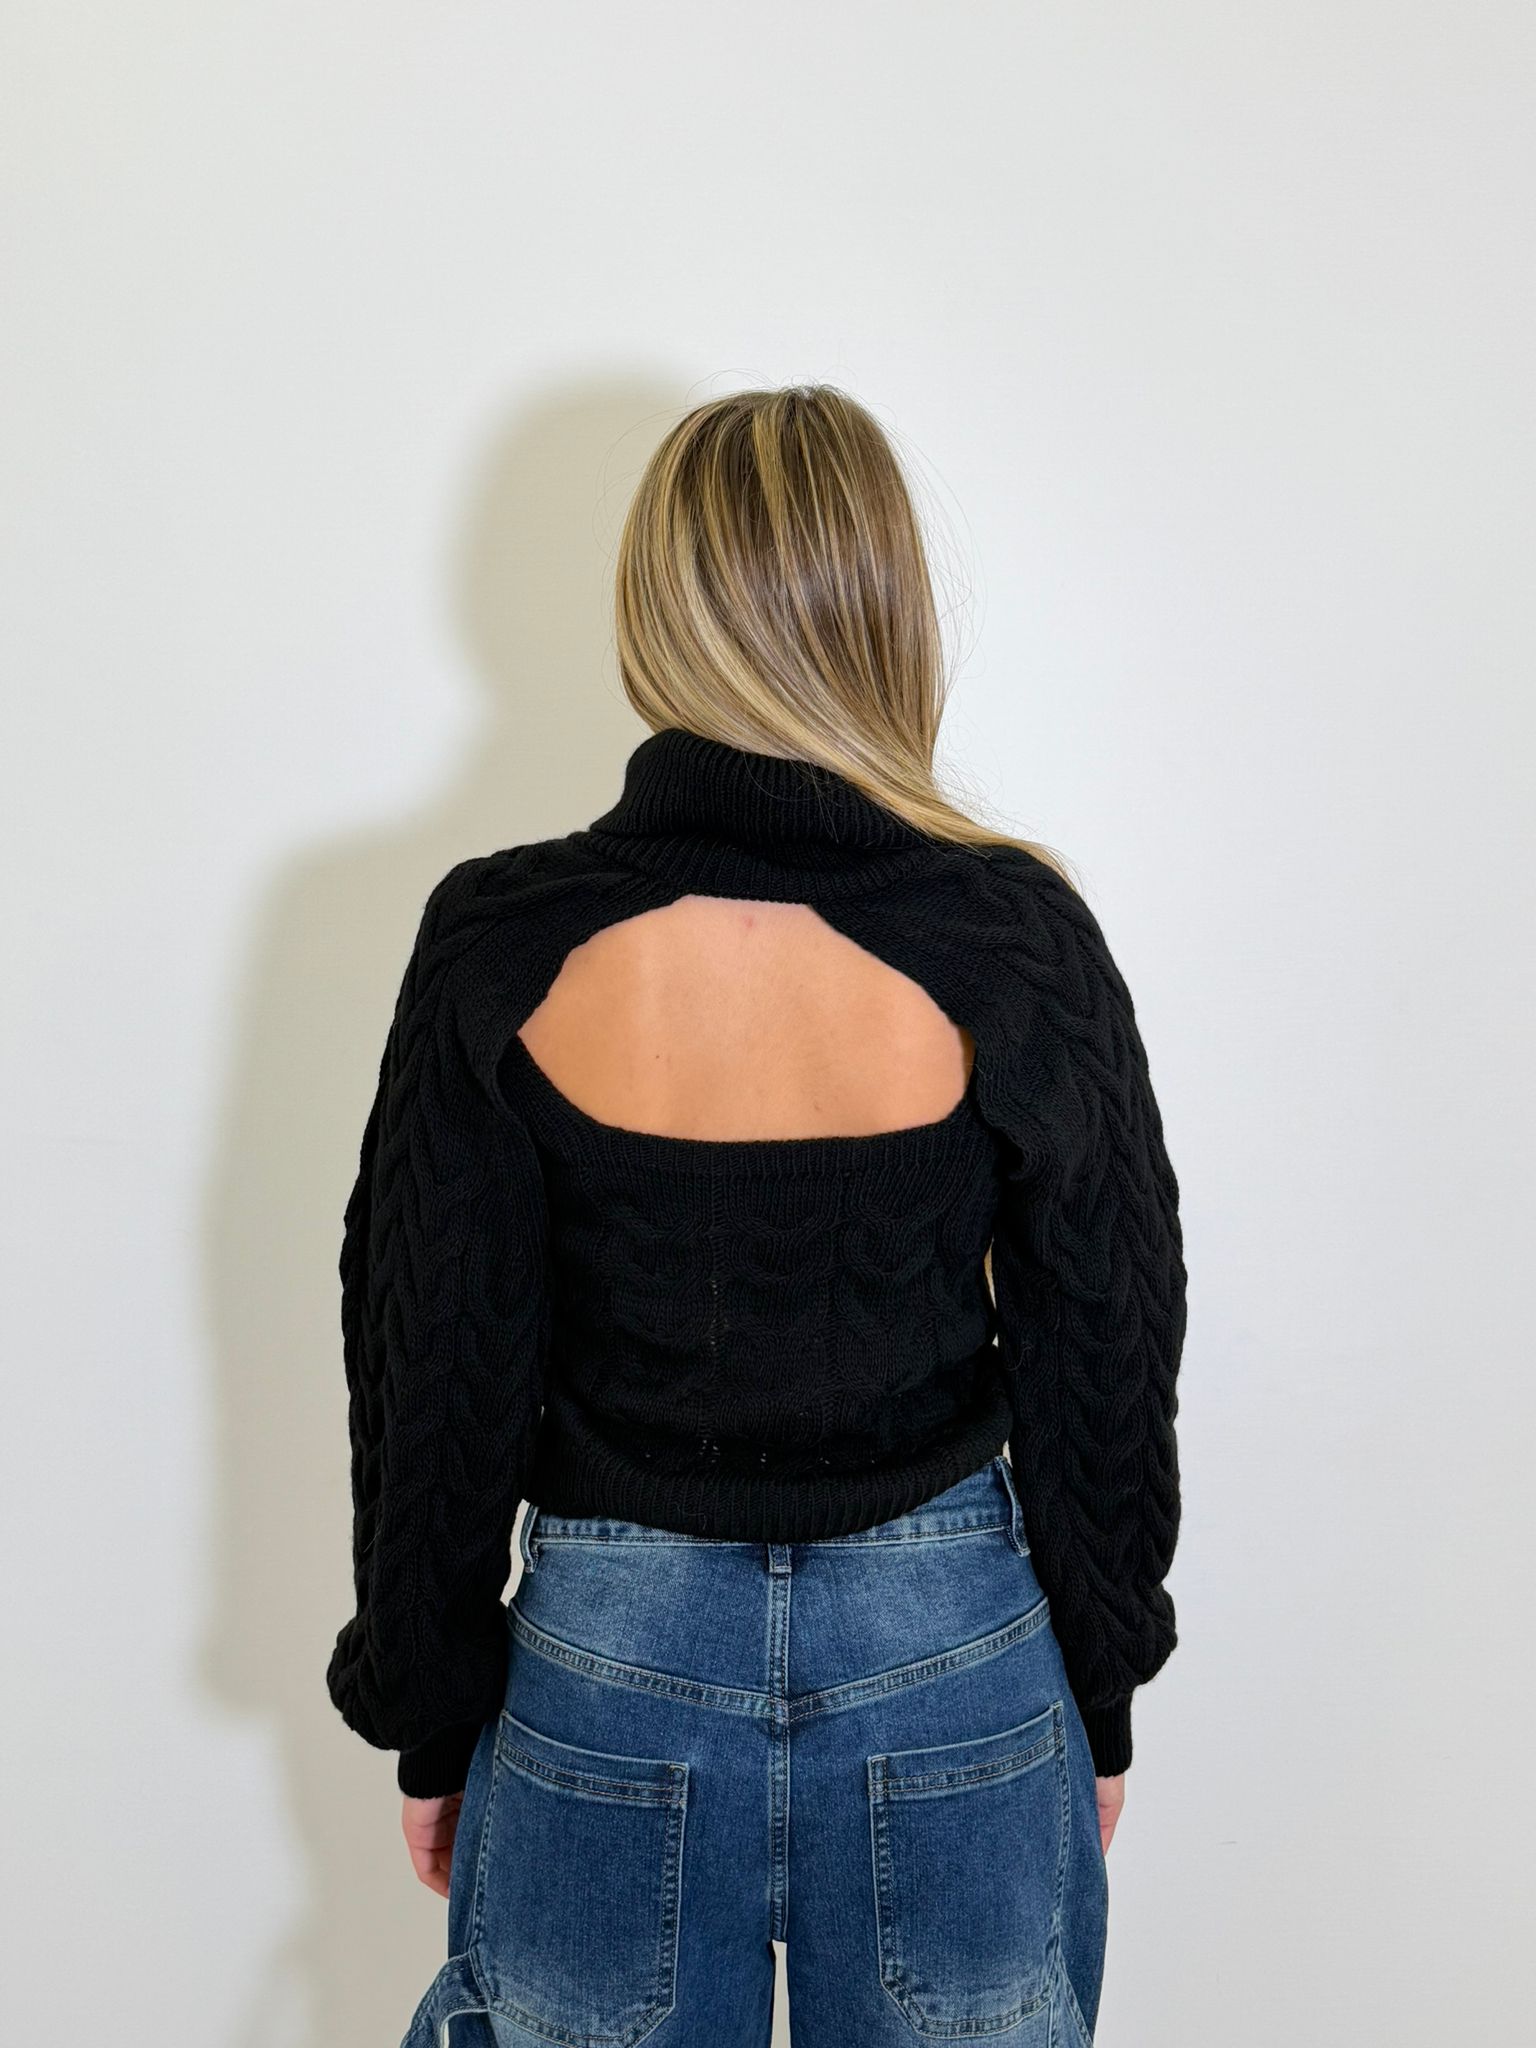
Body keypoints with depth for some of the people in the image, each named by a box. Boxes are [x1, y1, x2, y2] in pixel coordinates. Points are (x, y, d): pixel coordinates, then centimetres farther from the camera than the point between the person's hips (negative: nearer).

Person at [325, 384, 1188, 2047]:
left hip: (608, 1667, 0)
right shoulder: (1016, 937, -15)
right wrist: (1100, 1693, 10)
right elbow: (1106, 1360, -5)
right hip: (953, 1663, 1)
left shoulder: (498, 943, -14)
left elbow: (432, 1370, -6)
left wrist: (431, 1721, 8)